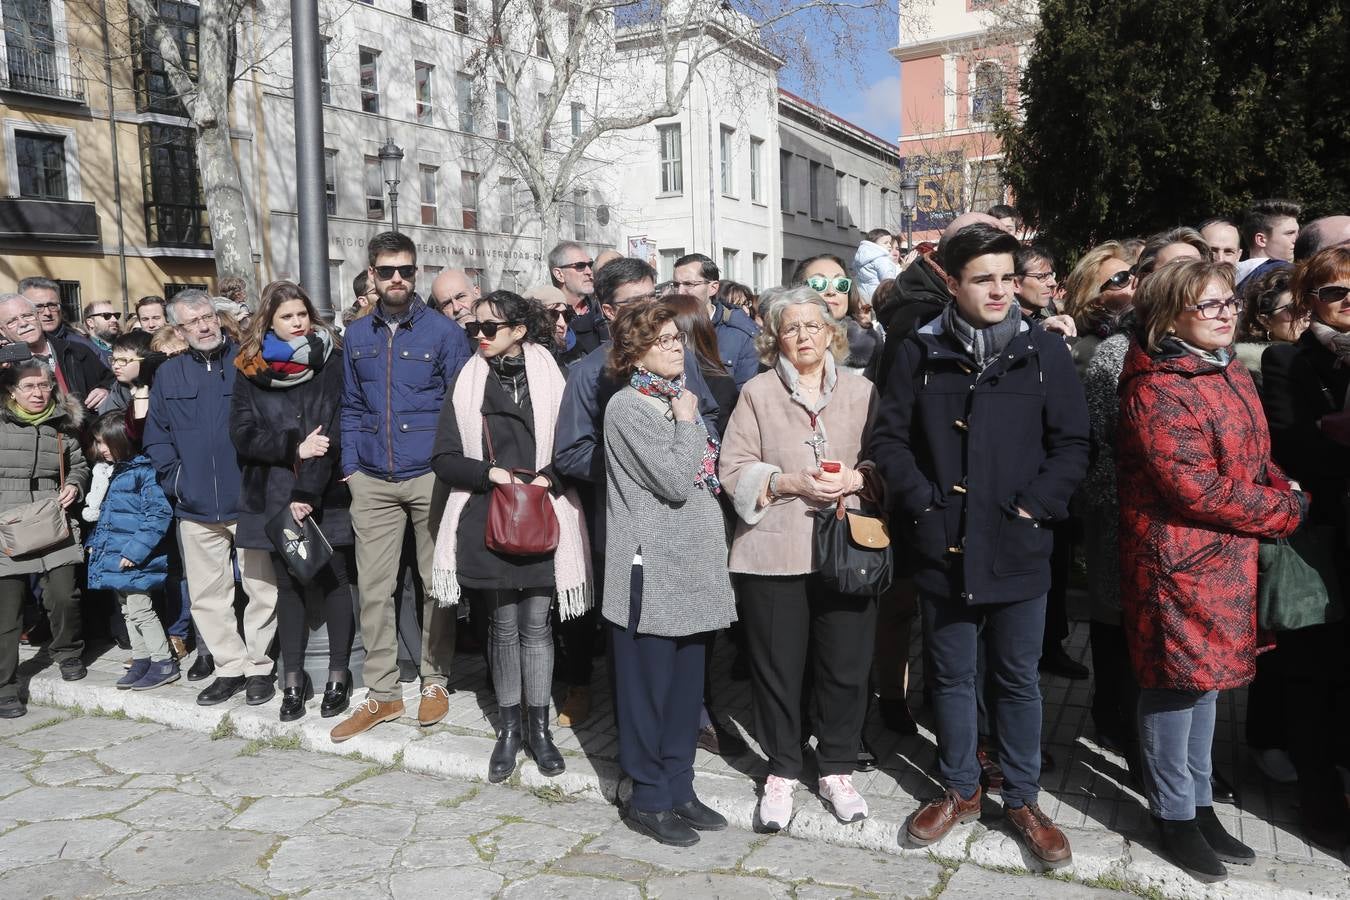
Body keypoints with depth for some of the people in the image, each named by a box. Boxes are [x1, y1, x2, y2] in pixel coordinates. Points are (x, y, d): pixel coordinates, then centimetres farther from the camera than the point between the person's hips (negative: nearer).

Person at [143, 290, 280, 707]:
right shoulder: (169, 375, 8)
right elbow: (156, 437, 14)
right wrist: (175, 478, 2)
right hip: (196, 508, 4)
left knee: (263, 590, 2)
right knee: (207, 595, 10)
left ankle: (259, 666, 17)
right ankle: (230, 667, 23)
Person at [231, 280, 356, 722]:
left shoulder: (330, 361, -2)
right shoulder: (251, 368, 6)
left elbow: (331, 429, -9)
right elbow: (242, 433, -1)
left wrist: (307, 493, -15)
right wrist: (295, 449, -15)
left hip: (326, 496, -2)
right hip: (275, 498, 2)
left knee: (334, 581, 3)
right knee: (289, 584, 8)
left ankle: (338, 675, 16)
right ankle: (293, 678, 18)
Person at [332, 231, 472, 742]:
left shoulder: (444, 332, -3)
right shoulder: (357, 337, 9)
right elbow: (352, 408, 13)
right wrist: (350, 467, 4)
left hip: (430, 477, -3)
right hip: (372, 482, 3)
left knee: (437, 583, 8)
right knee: (373, 588, 5)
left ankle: (436, 682, 23)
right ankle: (382, 692, 16)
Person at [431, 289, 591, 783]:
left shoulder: (550, 378, 1)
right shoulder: (467, 384, 5)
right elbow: (444, 459, 2)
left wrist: (549, 477, -15)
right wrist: (492, 473, -13)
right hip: (488, 520, 1)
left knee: (536, 626, 4)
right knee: (503, 626, 9)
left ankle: (538, 726, 18)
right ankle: (509, 726, 23)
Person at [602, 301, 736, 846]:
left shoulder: (676, 399, 15)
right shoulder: (628, 406, -10)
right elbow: (676, 482, -17)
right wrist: (687, 423, -8)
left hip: (690, 565, 8)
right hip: (651, 568, -8)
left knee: (686, 683, 13)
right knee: (648, 685, 3)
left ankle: (678, 789, 25)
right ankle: (649, 800, 16)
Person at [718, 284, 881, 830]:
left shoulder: (862, 392, 9)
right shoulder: (757, 393, 5)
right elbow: (735, 469, -1)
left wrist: (857, 478, -10)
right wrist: (792, 482, -13)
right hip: (774, 552, -1)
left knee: (846, 666, 6)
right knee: (777, 666, 6)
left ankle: (837, 769, 26)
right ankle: (782, 770, 25)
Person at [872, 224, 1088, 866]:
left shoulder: (1044, 352, -1)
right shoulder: (921, 354, 0)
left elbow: (1072, 444, -1)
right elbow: (889, 439, 2)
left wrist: (1033, 506, -10)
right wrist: (924, 502, -8)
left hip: (1018, 550, 0)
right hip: (945, 549, 1)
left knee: (1018, 679, 13)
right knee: (952, 676, 15)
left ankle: (1022, 799, 30)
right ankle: (960, 790, 33)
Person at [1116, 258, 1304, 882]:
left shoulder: (1231, 377, 11)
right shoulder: (1155, 390, -19)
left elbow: (1257, 460, 19)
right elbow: (1197, 490, -23)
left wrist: (1287, 493, -2)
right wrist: (1285, 511, -12)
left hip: (1226, 558, 9)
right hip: (1177, 560, -9)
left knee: (1204, 678, 18)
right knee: (1175, 683, 4)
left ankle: (1199, 803, 33)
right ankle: (1174, 814, 21)